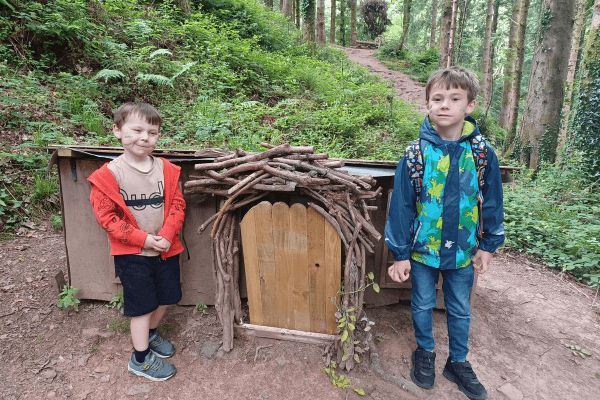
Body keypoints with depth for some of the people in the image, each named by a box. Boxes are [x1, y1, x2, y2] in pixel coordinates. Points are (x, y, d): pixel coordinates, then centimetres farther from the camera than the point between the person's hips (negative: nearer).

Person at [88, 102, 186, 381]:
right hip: (132, 254, -4)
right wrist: (143, 239, -17)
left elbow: (177, 204, 0)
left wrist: (167, 234, -15)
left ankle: (150, 333, 46)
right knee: (143, 304, 4)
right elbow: (106, 215, -12)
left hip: (166, 249, 4)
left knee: (166, 297, 16)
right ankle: (140, 358, 26)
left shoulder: (166, 170, -2)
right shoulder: (109, 174, -12)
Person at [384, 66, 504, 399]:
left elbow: (491, 202, 2)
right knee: (423, 304, 17)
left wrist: (488, 245, 5)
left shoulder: (482, 154, -8)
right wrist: (400, 253, -7)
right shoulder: (416, 155, -12)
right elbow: (401, 205, -9)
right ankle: (425, 352, 42)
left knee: (460, 309, 18)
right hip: (423, 248, -1)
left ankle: (458, 361, 41)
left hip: (463, 250, 1)